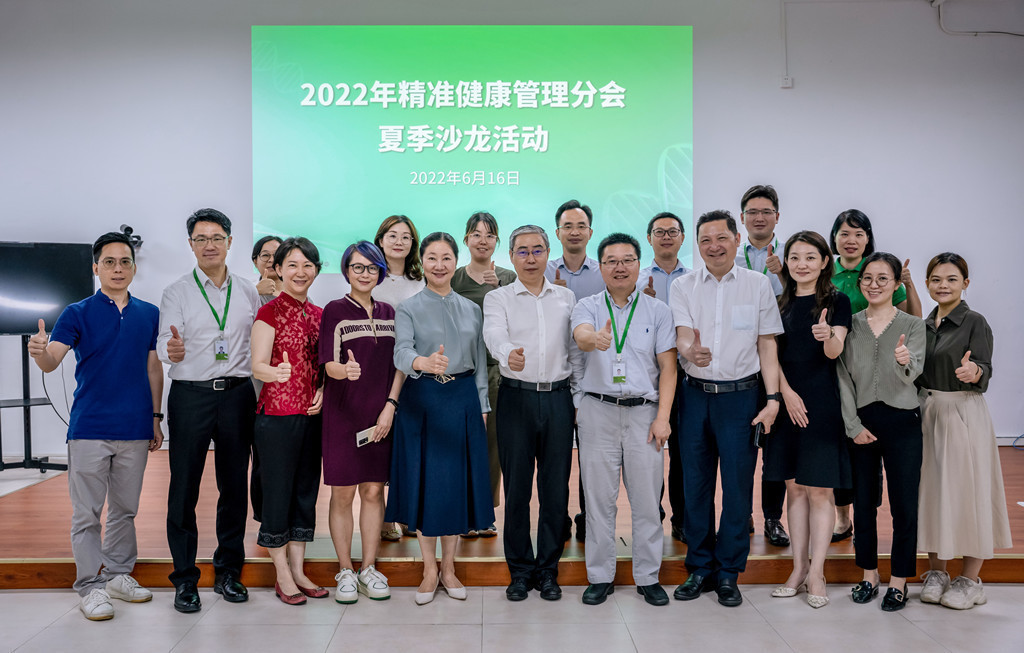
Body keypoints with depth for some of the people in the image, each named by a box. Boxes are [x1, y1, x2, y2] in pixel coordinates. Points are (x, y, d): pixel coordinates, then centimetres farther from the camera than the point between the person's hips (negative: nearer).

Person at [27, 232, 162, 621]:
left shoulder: (149, 314, 9)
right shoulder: (77, 314, -1)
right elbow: (52, 361, -13)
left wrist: (156, 418, 10)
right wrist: (39, 352, -37)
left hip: (135, 429, 3)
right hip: (89, 428, -3)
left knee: (125, 509, 13)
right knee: (86, 513, 0)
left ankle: (119, 575, 26)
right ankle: (91, 587, 8)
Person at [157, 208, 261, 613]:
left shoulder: (248, 291, 10)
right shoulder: (177, 292, 3)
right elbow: (164, 342, -9)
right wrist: (172, 350, -32)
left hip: (237, 394, 2)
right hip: (191, 395, -2)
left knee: (234, 484, 7)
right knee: (184, 486, 0)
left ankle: (228, 571, 20)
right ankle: (185, 578, 12)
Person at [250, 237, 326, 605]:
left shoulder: (318, 313, 12)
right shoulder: (270, 313, -8)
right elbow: (257, 366, -14)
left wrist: (322, 391, 0)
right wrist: (276, 373, -36)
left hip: (311, 414, 7)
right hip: (277, 414, -7)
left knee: (306, 491, 11)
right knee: (278, 493, 1)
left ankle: (298, 571, 22)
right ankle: (282, 576, 13)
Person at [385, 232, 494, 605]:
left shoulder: (471, 309, 11)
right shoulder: (409, 309, 0)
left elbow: (480, 362, 13)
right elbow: (401, 352, -17)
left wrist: (482, 407, 7)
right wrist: (425, 363, -39)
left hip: (463, 399, 3)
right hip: (422, 400, -3)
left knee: (458, 482, 5)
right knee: (425, 482, 1)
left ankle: (448, 567, 20)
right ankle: (430, 569, 16)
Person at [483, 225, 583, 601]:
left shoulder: (567, 298, 12)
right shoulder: (498, 298, 4)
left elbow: (576, 352, 13)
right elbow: (494, 334, -17)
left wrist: (578, 400, 7)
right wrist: (508, 354, -40)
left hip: (558, 398, 2)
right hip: (516, 397, -2)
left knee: (556, 488, 4)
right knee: (516, 488, 2)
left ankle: (548, 570, 18)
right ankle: (520, 570, 16)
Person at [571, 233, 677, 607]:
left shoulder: (658, 311, 6)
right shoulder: (588, 307, 4)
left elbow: (668, 366, 3)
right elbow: (581, 335, -19)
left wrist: (663, 417, -6)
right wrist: (596, 338, -44)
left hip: (644, 411, 0)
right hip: (598, 411, 0)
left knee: (647, 499, 4)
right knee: (599, 498, 5)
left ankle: (648, 577, 18)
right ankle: (601, 577, 17)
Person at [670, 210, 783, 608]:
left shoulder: (759, 285, 4)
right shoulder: (682, 287, 5)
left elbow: (767, 345, 3)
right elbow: (682, 336, -7)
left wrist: (773, 398, -6)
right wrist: (691, 352, -32)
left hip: (741, 396, -1)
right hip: (695, 395, 1)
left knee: (737, 486, 2)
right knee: (695, 484, 8)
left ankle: (728, 573, 17)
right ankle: (699, 568, 23)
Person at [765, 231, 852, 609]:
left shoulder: (837, 302, 0)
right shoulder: (780, 305, 10)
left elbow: (835, 352, -11)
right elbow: (772, 354, 5)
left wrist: (827, 336, -35)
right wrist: (786, 393, -9)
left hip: (822, 404, -3)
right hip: (787, 402, 4)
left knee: (819, 490, -2)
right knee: (794, 487, 7)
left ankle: (816, 574, 6)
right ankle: (798, 569, 16)